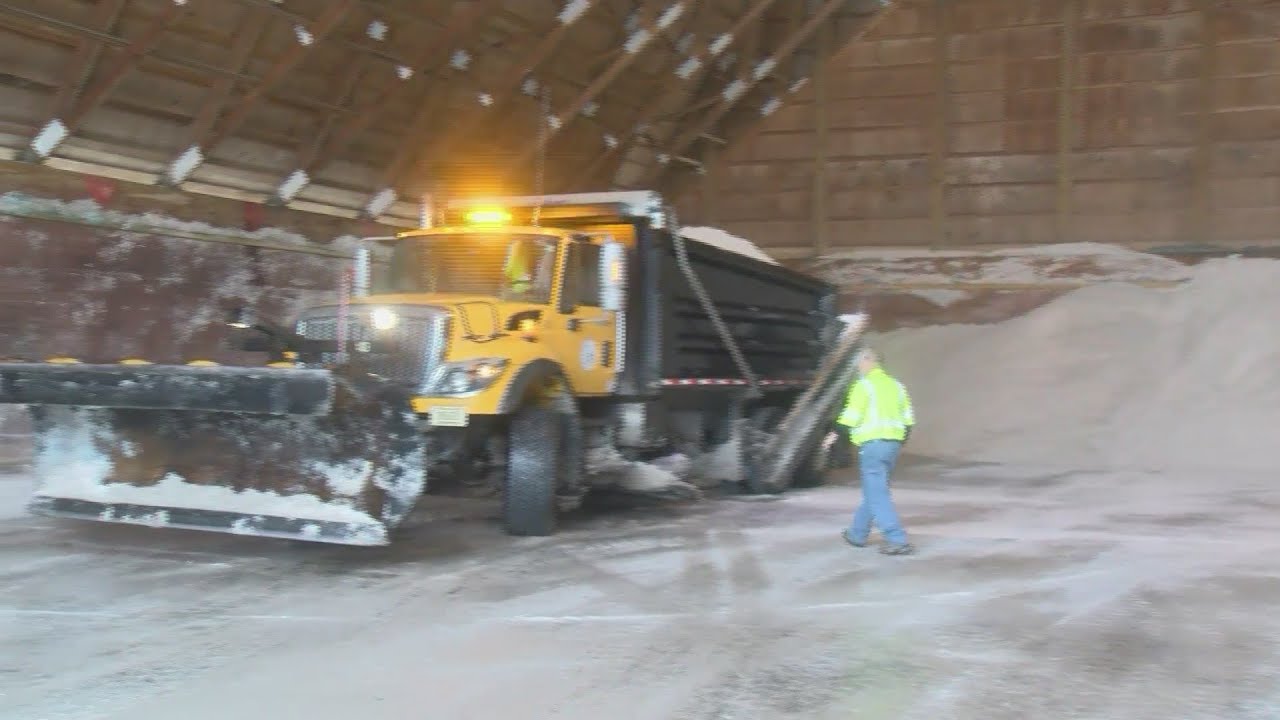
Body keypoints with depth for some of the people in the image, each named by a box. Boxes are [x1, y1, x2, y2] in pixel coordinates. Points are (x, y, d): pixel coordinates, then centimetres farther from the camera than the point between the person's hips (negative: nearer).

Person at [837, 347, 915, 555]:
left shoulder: (864, 386, -9)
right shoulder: (895, 385, 14)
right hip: (893, 444, 8)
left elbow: (850, 418, -14)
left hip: (872, 444, -8)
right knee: (874, 491, 19)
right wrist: (902, 440, 27)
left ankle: (898, 540, -13)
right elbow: (908, 419, 16)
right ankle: (857, 534, 30)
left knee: (877, 494, -6)